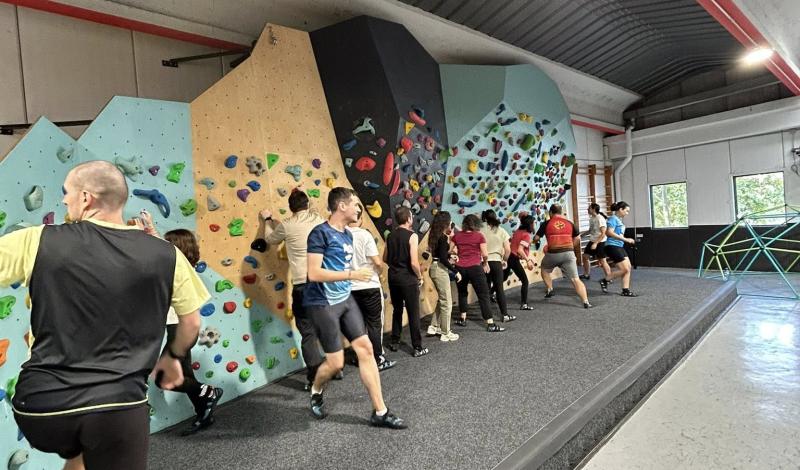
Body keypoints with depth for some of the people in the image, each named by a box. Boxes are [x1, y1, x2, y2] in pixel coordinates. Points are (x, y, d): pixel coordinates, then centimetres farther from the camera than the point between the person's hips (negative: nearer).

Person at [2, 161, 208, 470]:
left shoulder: (38, 242, -8)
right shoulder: (166, 255, -5)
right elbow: (191, 323, 7)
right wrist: (173, 357, 23)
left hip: (41, 404, 2)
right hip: (119, 404, -2)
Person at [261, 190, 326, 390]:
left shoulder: (287, 225, -4)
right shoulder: (321, 221, 6)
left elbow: (270, 239, 16)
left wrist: (268, 220, 34)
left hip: (303, 285, -4)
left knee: (308, 333, 5)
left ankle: (315, 378, 8)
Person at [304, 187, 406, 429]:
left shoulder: (348, 235, 9)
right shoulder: (320, 233, -16)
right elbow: (314, 273, -24)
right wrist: (353, 275, -23)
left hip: (345, 299, 8)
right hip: (322, 304, -8)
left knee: (365, 348, 2)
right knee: (336, 362, 0)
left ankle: (380, 412, 11)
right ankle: (316, 392, 35)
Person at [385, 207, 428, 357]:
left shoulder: (391, 235, 5)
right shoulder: (412, 236, -14)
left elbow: (385, 258, 11)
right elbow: (414, 262, -19)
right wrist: (419, 277, -4)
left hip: (393, 277, 6)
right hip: (408, 278, -6)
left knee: (397, 310, 19)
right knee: (413, 313, 3)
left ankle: (395, 342, 28)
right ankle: (418, 348, 11)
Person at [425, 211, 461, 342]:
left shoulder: (435, 235, 9)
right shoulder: (442, 237, -18)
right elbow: (443, 259, -22)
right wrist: (455, 272, -17)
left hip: (435, 267, 9)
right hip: (440, 269, -9)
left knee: (441, 299, 22)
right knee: (446, 302, 3)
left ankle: (434, 327, 25)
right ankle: (445, 333, 13)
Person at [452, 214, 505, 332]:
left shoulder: (457, 236, 5)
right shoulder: (479, 236, -3)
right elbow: (485, 254, -6)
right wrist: (485, 263, 12)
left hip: (460, 268, 3)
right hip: (475, 268, -3)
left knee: (462, 292, 23)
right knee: (483, 295, 2)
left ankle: (463, 319, 29)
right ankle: (490, 324, 2)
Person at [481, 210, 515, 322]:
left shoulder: (481, 230, -1)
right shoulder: (501, 231, 3)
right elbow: (508, 249, -2)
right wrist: (505, 260, 14)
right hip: (496, 261, 0)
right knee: (499, 289, 7)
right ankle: (505, 315, 9)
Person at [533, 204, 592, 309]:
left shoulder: (546, 223, 2)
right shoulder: (569, 223, 10)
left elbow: (536, 238, 5)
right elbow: (578, 239, 10)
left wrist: (534, 241, 27)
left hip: (553, 253, -2)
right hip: (569, 253, 2)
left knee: (545, 269, 29)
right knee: (575, 279, 3)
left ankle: (550, 290, 24)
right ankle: (586, 302, -3)